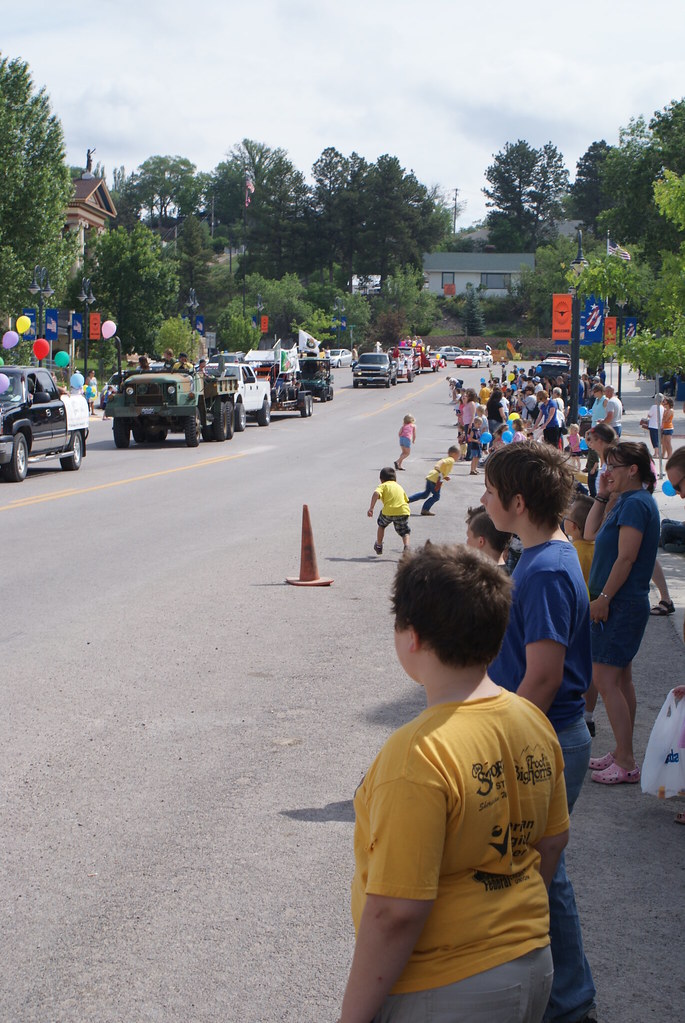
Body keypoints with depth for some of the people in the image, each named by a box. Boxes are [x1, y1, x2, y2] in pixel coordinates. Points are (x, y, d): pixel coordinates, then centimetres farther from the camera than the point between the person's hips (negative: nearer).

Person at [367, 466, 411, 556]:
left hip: (388, 511, -2)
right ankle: (406, 546, -16)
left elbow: (376, 494, -9)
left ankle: (379, 546, 39)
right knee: (405, 532, 13)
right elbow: (406, 500, 28)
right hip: (403, 511, 2)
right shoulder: (399, 486, 28)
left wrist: (371, 508, -12)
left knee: (382, 525, 27)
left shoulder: (383, 486, 11)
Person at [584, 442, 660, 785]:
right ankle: (622, 754, 23)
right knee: (620, 679, 15)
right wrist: (603, 497, 12)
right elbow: (591, 534, 19)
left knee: (605, 681, -9)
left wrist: (602, 598, -19)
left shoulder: (635, 503, -17)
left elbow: (626, 558, -21)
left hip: (622, 605, -10)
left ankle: (626, 764, -5)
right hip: (621, 604, 10)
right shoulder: (625, 501, 13)